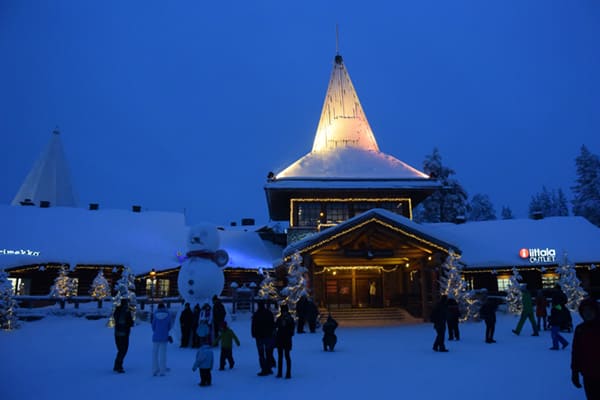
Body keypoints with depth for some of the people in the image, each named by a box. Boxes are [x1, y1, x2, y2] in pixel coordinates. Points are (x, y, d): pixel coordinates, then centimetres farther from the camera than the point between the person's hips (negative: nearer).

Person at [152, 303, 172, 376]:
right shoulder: (168, 315, -2)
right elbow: (169, 327, 4)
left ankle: (155, 371, 11)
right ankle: (162, 371, 5)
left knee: (154, 354, 11)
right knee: (163, 354, 7)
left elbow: (153, 326, 2)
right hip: (164, 337, 0)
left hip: (156, 337, 0)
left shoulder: (155, 315, -5)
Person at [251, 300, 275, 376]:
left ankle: (264, 370, -2)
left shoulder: (256, 314, -9)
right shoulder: (269, 313, 2)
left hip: (259, 336, -3)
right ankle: (268, 369, 15)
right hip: (269, 336, 3)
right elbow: (273, 324, 7)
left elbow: (253, 326, -7)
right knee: (268, 353, 13)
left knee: (261, 354, 2)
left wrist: (254, 334, 5)